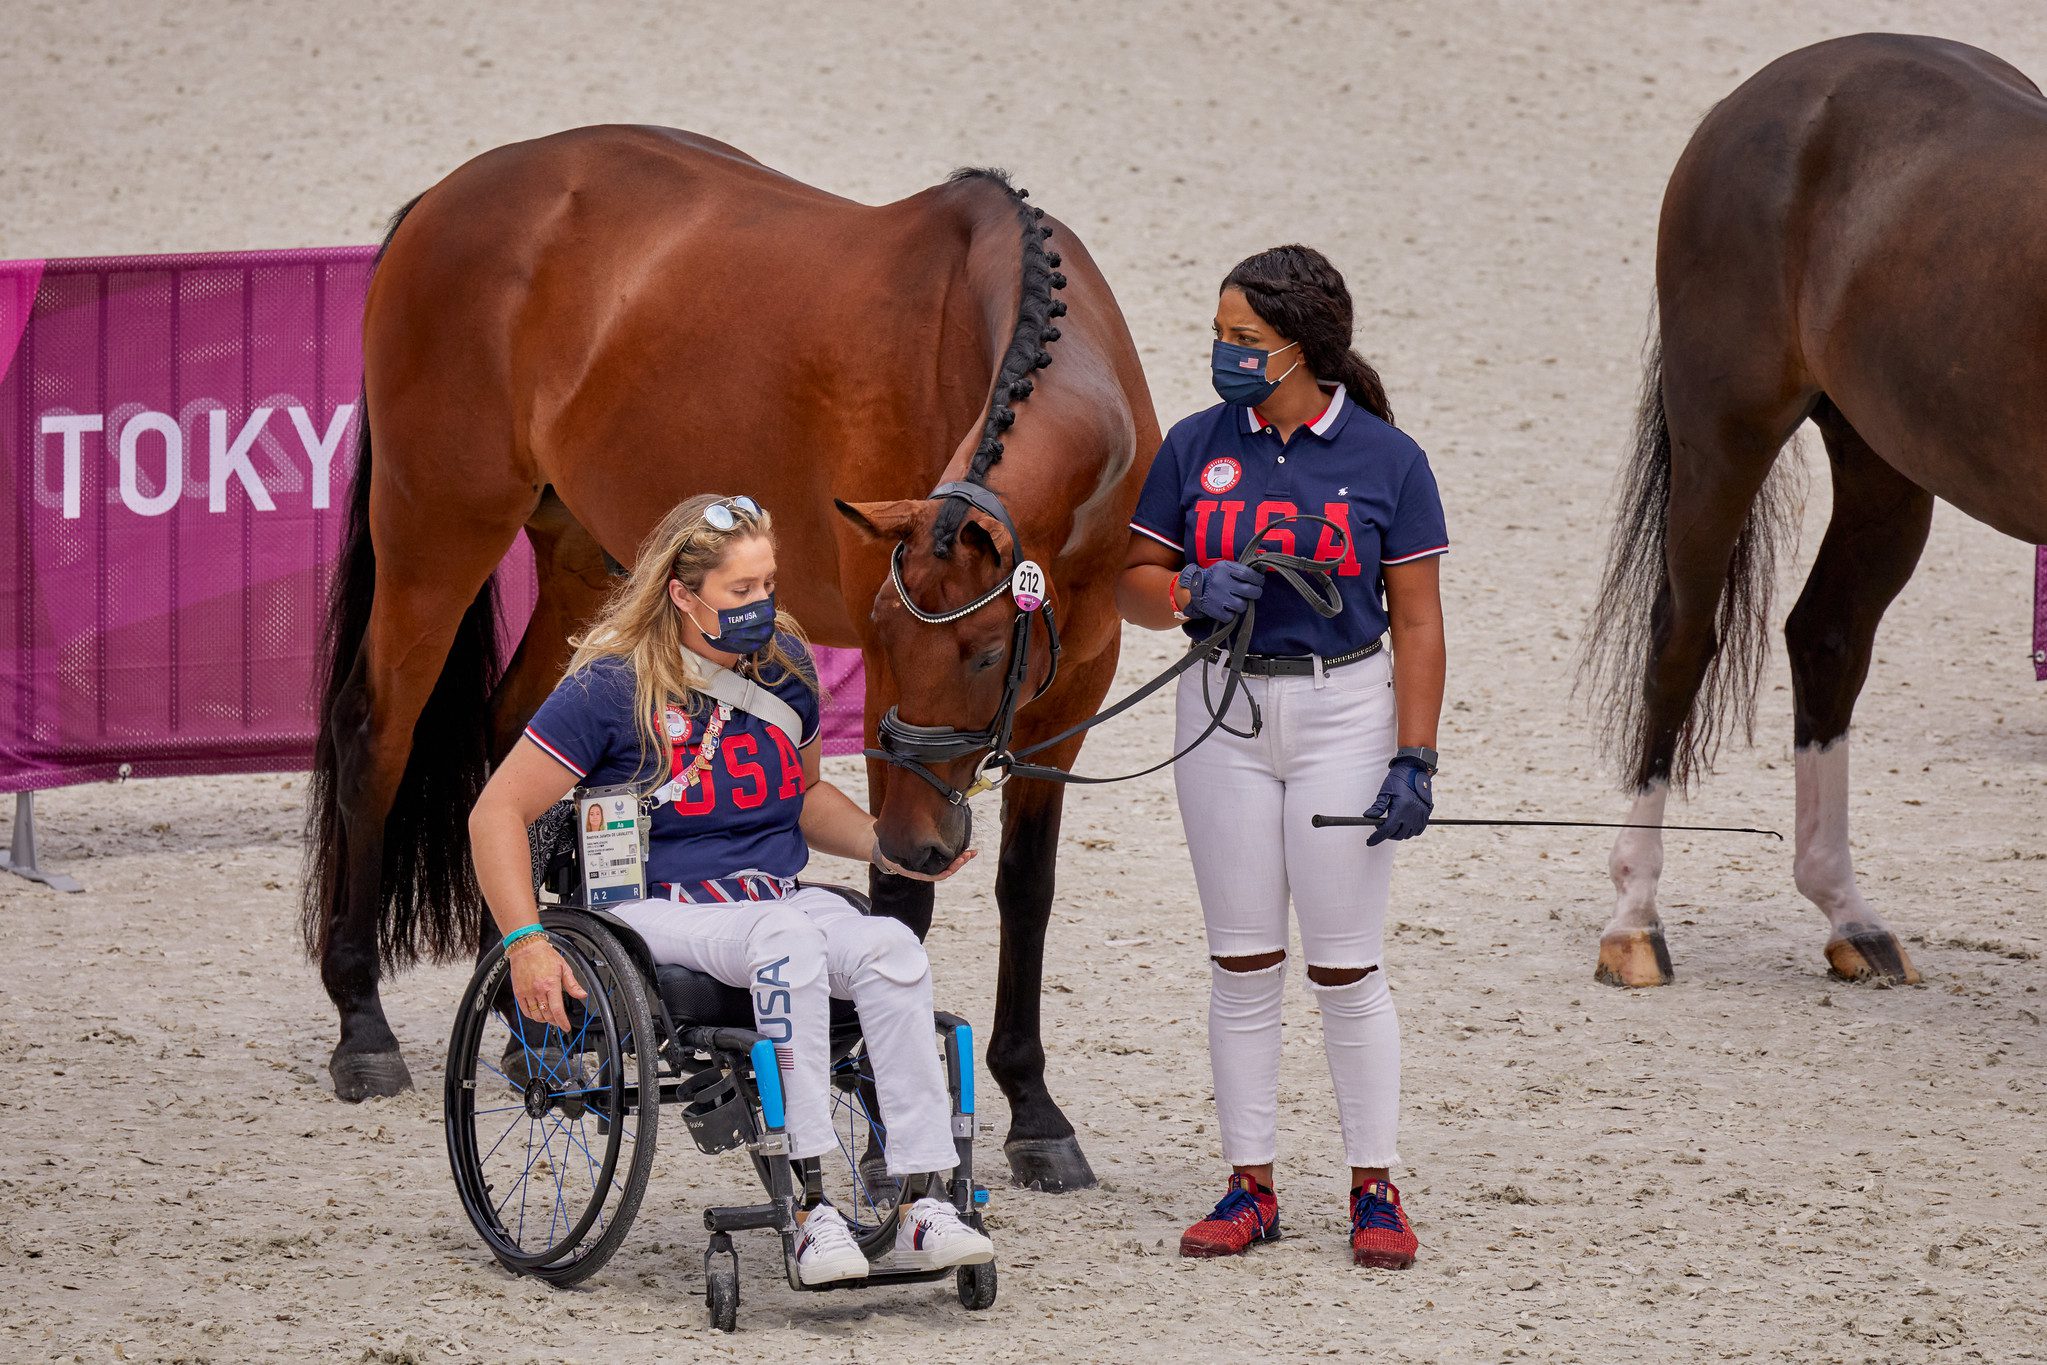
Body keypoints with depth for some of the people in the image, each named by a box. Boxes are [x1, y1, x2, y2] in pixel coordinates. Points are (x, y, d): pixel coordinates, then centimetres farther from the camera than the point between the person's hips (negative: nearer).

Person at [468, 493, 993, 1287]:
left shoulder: (785, 665, 12)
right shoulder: (612, 686, -6)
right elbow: (497, 814, -6)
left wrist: (887, 847, 10)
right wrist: (526, 945, -16)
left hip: (780, 893, 5)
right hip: (663, 911, -5)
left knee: (892, 948, -28)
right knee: (790, 941, -38)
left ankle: (923, 1207, -32)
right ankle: (813, 1213, -41)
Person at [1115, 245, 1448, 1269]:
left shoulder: (1385, 458, -5)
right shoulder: (1196, 447, 1)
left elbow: (1416, 620, -4)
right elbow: (1132, 581, 8)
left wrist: (1415, 759, -11)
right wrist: (1191, 594, -15)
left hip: (1343, 707, -3)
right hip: (1224, 716, 3)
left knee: (1345, 968, 0)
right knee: (1241, 963, 6)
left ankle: (1374, 1190, 10)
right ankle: (1250, 1186, 14)